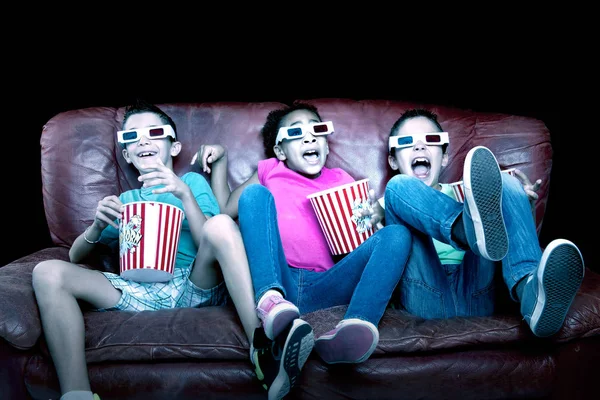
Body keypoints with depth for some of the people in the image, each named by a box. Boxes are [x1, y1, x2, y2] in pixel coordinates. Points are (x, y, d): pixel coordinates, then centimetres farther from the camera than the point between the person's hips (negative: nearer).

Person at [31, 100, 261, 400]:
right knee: (48, 273, -18)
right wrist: (98, 225, -1)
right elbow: (75, 256, 20)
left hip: (194, 286, -2)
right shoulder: (126, 200, 26)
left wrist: (184, 194, -14)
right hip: (140, 291, 3)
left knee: (222, 223, -31)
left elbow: (210, 243, 1)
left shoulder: (192, 181, 17)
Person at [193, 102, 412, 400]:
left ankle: (351, 330, -46)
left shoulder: (340, 180, 24)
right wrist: (220, 161, 14)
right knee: (255, 193, -16)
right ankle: (270, 301, -43)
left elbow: (361, 236, 18)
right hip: (274, 280, -1)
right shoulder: (271, 171, 23)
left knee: (396, 234, -16)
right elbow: (225, 211, 19)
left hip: (323, 288, 1)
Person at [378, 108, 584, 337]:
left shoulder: (461, 192, 35)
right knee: (399, 186, -17)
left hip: (474, 294, 2)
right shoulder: (390, 199, 30)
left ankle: (531, 290, -40)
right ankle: (469, 226, -52)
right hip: (426, 295, -2)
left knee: (506, 184, -11)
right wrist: (372, 221, -5)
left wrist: (523, 202, 6)